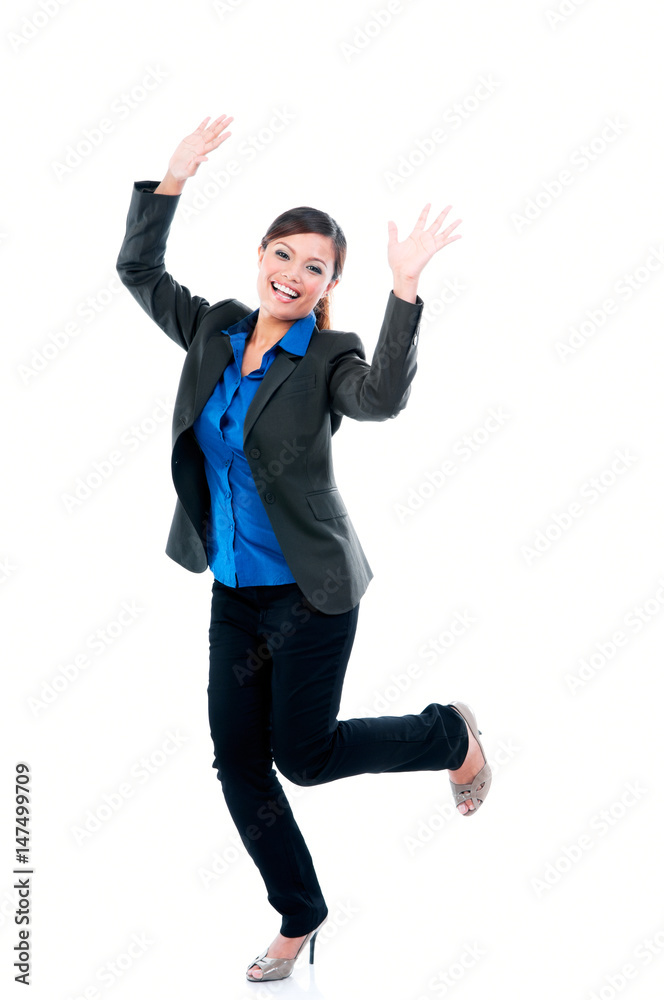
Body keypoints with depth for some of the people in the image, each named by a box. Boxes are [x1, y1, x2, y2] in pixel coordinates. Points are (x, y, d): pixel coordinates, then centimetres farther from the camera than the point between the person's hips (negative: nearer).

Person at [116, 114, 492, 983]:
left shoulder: (329, 359, -13)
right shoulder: (216, 332, 2)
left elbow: (382, 400, -34)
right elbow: (137, 270, 8)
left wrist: (405, 290, -44)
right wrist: (172, 180, -3)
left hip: (309, 592, -6)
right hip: (235, 592, 6)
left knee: (304, 755, 1)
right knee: (239, 767, 9)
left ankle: (449, 732, 26)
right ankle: (301, 917, 29)